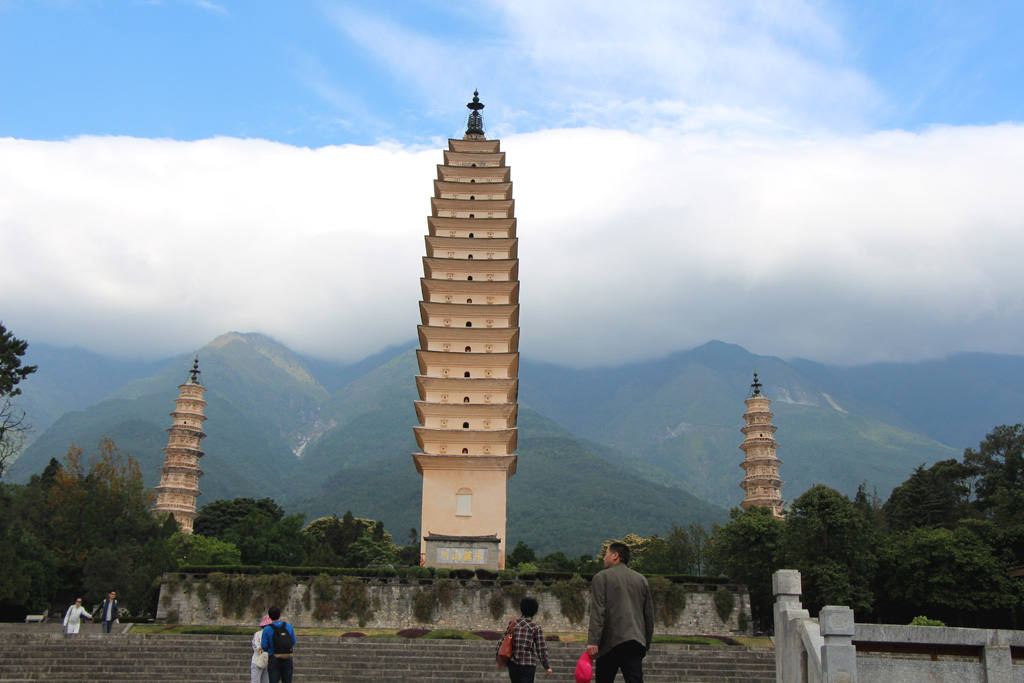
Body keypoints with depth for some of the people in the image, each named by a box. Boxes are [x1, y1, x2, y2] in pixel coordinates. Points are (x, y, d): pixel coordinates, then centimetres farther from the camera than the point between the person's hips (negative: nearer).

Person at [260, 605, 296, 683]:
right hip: (288, 659, 2)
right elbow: (293, 643, 8)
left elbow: (264, 647, -5)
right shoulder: (289, 626, 2)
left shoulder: (267, 629, -7)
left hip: (274, 660, -2)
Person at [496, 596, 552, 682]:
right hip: (528, 665, -4)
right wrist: (547, 667, 4)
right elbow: (541, 649, -5)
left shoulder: (514, 622, 4)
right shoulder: (536, 627, -5)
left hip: (513, 663, 4)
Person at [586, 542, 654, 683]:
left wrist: (592, 641, -15)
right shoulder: (641, 580, 17)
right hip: (636, 642, 4)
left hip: (611, 641, -4)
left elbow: (597, 612, -10)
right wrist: (646, 643, 25)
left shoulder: (602, 577, 2)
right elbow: (649, 615, 18)